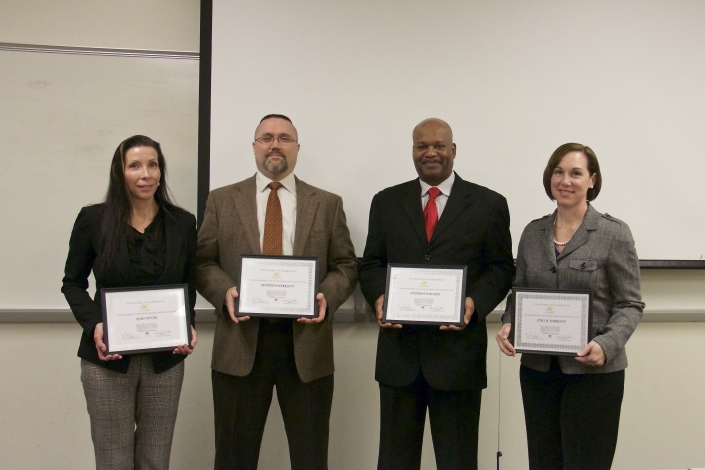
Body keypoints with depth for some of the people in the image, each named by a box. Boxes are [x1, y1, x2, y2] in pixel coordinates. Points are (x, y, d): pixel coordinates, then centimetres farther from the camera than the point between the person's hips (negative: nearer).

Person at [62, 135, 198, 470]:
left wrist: (188, 326, -8)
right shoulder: (93, 220, -3)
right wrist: (94, 325, -14)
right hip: (108, 358, -1)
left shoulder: (182, 223, 2)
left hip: (165, 359, 2)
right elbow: (73, 283, 3)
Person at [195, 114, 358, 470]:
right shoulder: (222, 200, 9)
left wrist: (327, 296, -12)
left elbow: (346, 265, 7)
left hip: (306, 343, 0)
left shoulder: (327, 204, 10)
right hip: (240, 342, 0)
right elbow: (203, 262, 6)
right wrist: (225, 292, -14)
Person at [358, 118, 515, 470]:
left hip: (458, 348, -2)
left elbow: (501, 268, 3)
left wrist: (474, 302, -15)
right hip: (398, 348, 2)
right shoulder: (386, 202, 10)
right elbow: (370, 265, 11)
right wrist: (378, 298, -10)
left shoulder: (489, 204, 4)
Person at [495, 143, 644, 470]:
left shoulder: (614, 233, -5)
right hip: (537, 369, 4)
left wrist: (606, 345, -21)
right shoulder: (532, 232, 8)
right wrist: (508, 325, -6)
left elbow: (630, 304, -5)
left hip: (593, 371, -4)